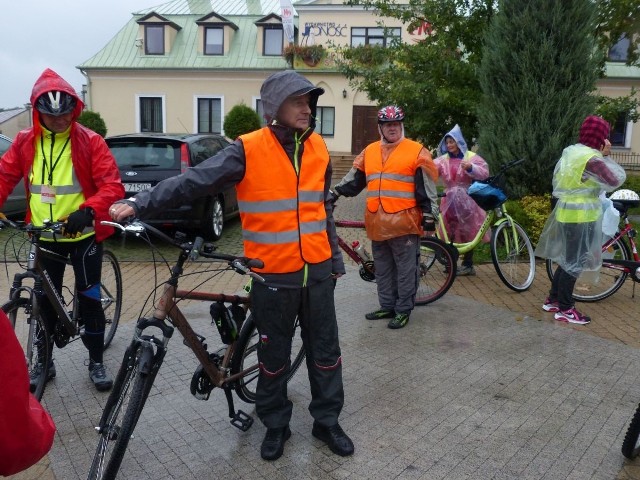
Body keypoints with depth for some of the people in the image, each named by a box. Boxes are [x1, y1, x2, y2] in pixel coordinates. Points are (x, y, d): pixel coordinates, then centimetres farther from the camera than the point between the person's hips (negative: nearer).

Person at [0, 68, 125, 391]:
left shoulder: (89, 141, -10)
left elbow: (112, 185, -17)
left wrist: (88, 211, -33)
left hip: (84, 232, -3)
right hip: (44, 235, 4)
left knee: (88, 297, 3)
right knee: (46, 299, 12)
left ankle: (96, 361, 19)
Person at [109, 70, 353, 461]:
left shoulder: (318, 148, 5)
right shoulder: (248, 150, -10)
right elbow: (194, 181, -16)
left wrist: (336, 257, 16)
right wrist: (139, 204, -26)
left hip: (318, 270, 4)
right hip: (274, 275, -4)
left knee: (325, 351, 13)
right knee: (274, 355, 12)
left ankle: (327, 421, 33)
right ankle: (276, 425, 34)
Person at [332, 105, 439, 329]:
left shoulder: (416, 151, -1)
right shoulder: (369, 151, 13)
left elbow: (426, 187, -3)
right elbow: (354, 180, 18)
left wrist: (429, 214, -6)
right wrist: (334, 192, 10)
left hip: (404, 223, -5)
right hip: (377, 224, 5)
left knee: (405, 270, 4)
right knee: (383, 269, 15)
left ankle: (403, 310, 16)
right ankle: (387, 306, 28)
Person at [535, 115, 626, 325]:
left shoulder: (570, 151, 9)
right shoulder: (592, 158, -19)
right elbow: (616, 179, -16)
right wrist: (606, 156, -9)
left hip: (566, 212, 9)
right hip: (581, 216, -9)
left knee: (567, 259, 18)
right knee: (575, 262, 0)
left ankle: (552, 300, 26)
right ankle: (565, 309, 9)